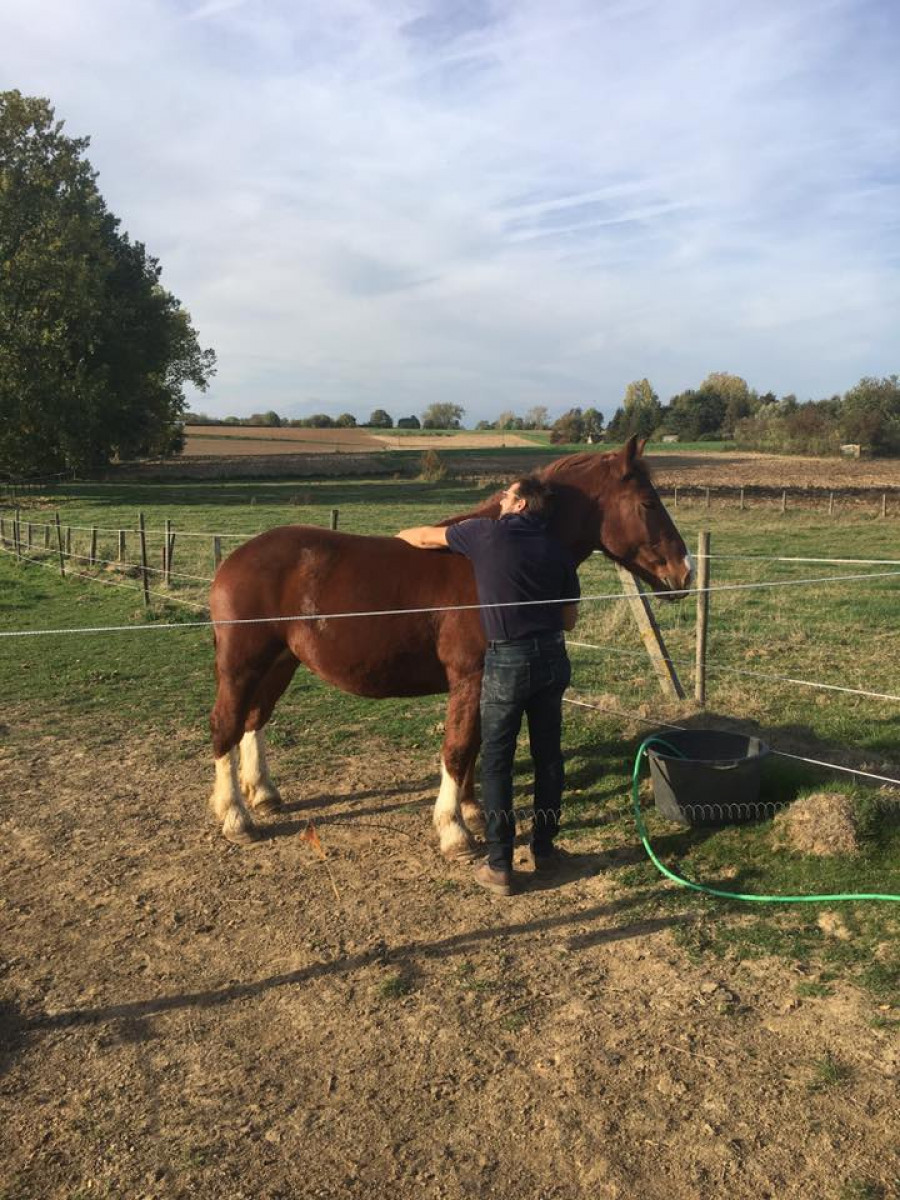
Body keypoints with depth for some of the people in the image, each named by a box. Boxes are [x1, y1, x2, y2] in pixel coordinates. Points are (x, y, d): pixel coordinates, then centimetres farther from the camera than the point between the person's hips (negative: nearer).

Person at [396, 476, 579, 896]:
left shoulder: (486, 533, -4)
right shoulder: (558, 551, 6)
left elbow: (425, 538, 9)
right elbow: (570, 620, 11)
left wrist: (402, 535, 30)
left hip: (507, 662, -4)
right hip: (553, 659, 4)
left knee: (496, 762, 5)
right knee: (548, 755, 16)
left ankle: (499, 867, 8)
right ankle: (544, 847, 28)